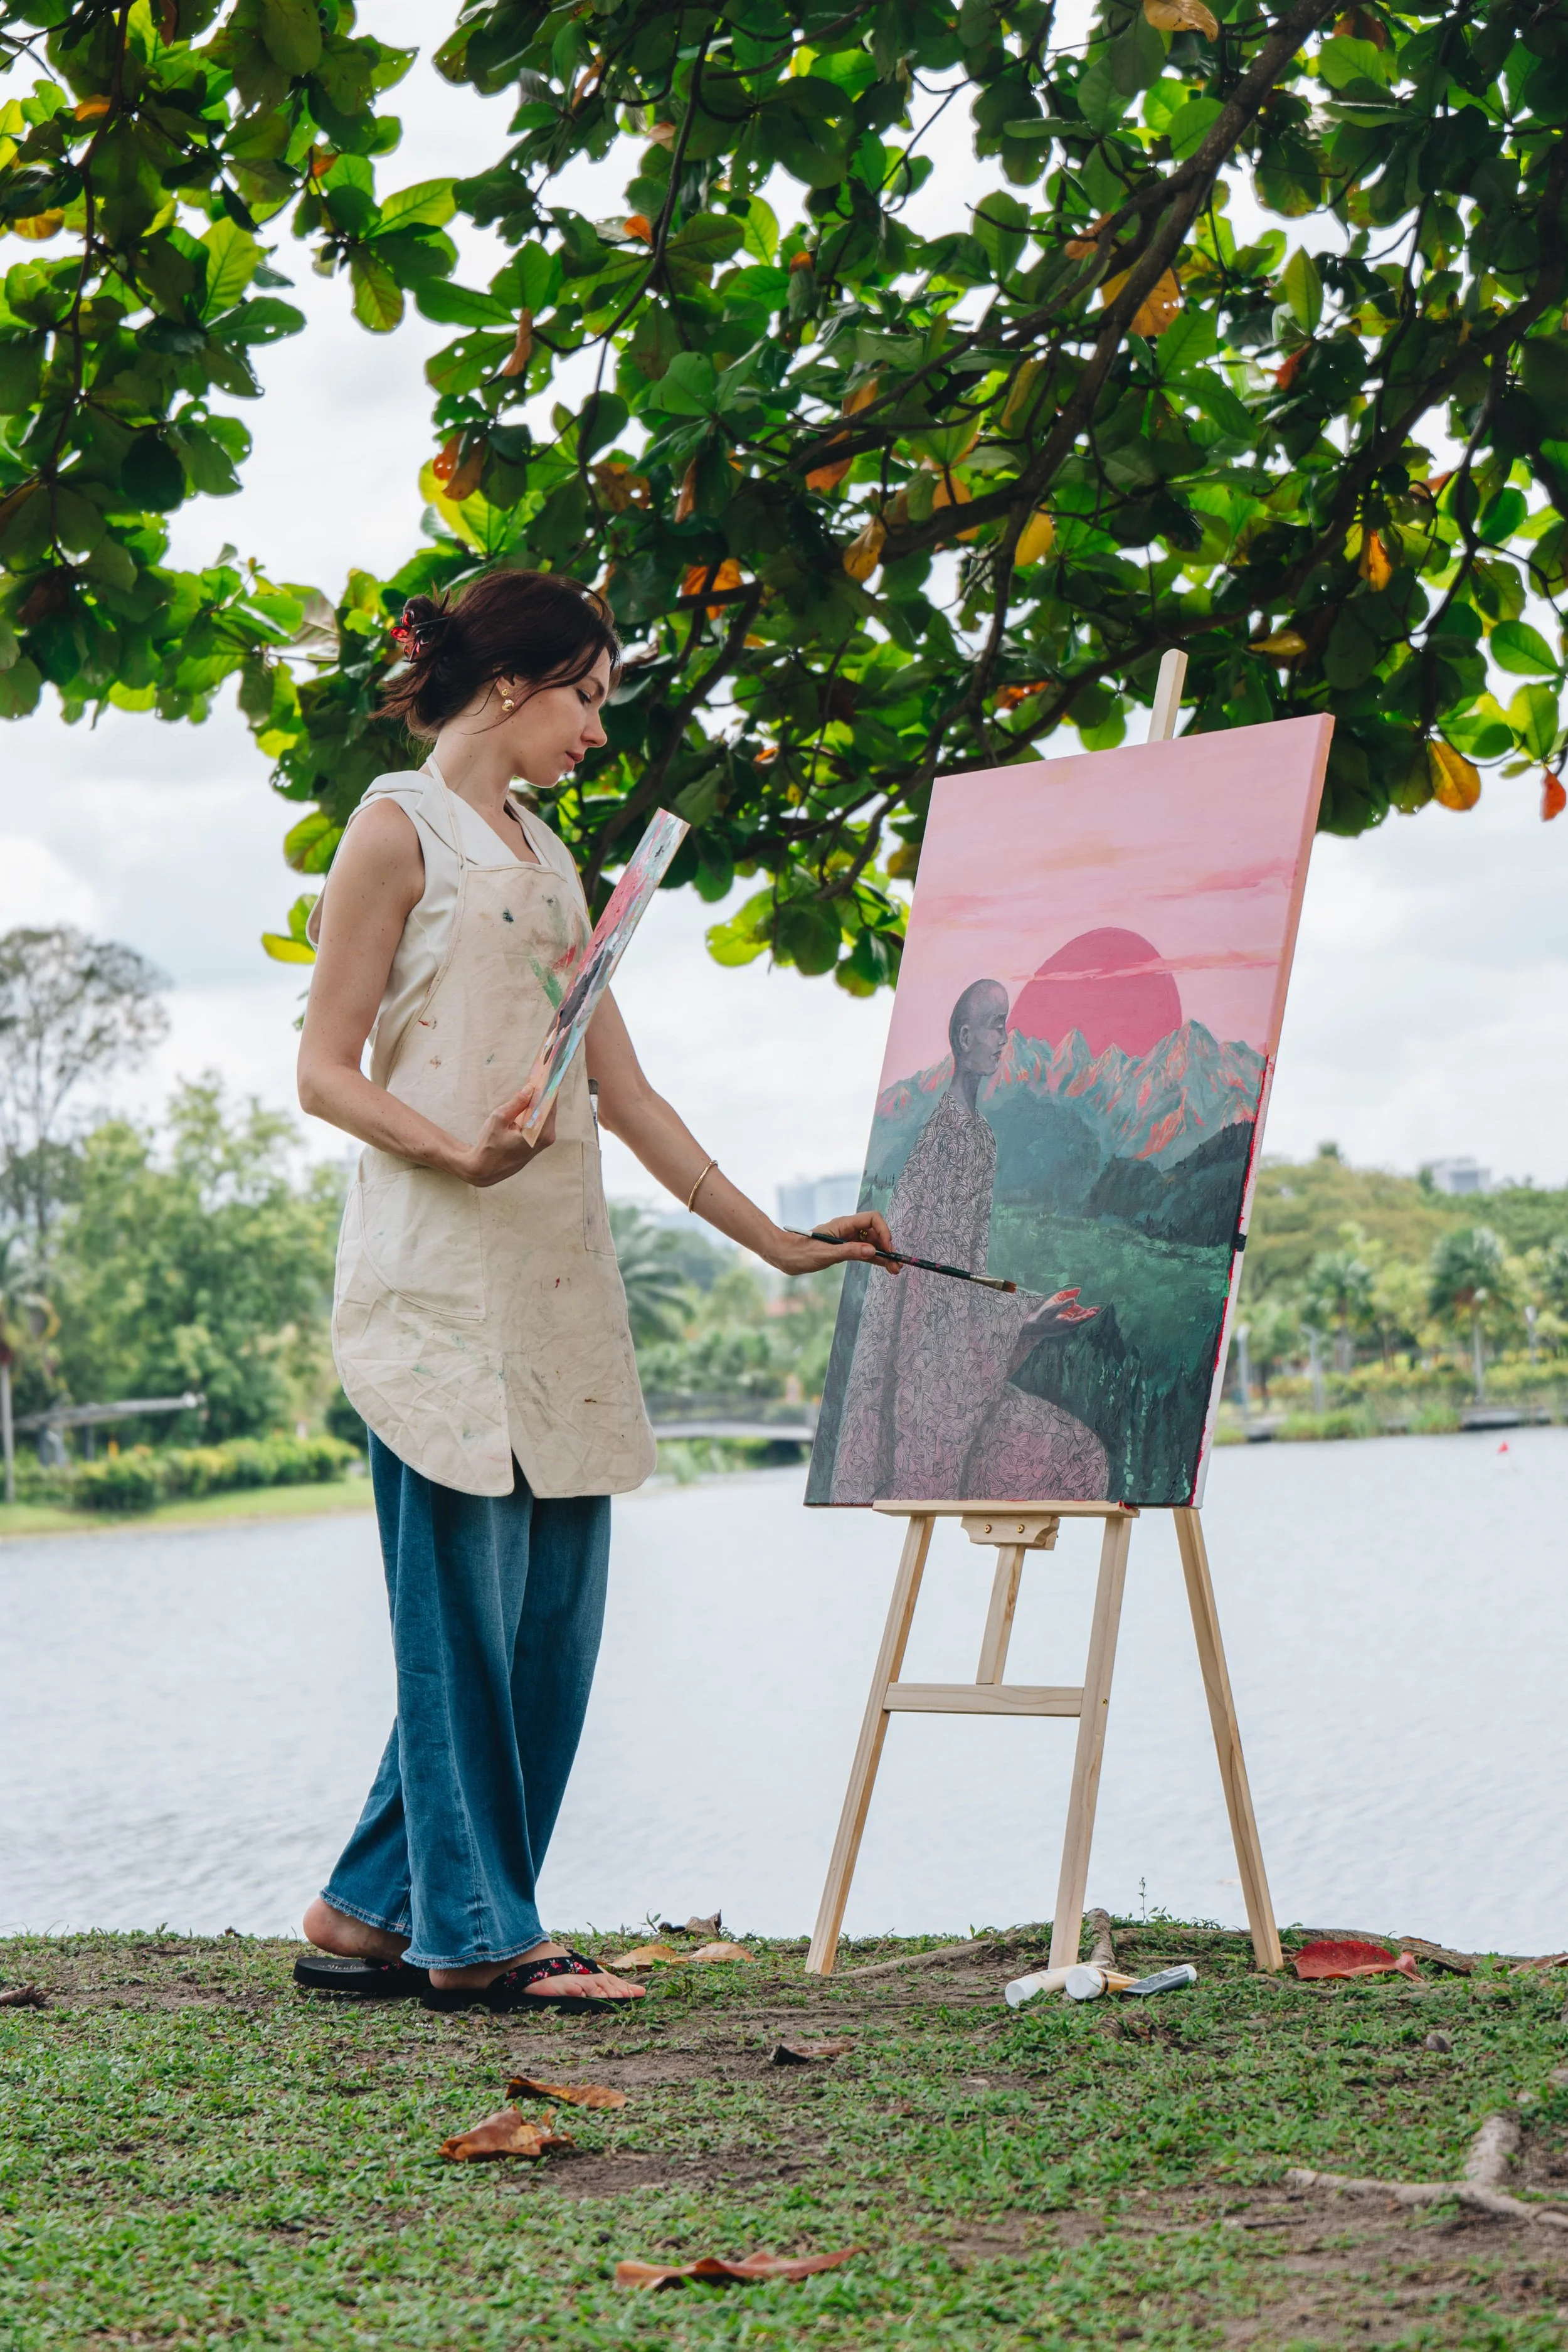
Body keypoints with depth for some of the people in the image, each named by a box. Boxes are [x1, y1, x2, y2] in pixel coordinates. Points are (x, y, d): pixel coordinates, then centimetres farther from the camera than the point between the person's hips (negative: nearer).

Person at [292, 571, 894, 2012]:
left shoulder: (547, 857, 22)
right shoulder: (401, 829, 0)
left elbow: (626, 1095, 21)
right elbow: (326, 1073, -6)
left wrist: (774, 1239, 19)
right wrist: (456, 1151, -23)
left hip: (560, 1275, 8)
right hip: (441, 1274, -8)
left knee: (552, 1614, 5)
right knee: (465, 1599, -6)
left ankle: (372, 1916, 13)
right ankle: (476, 1934, 2)